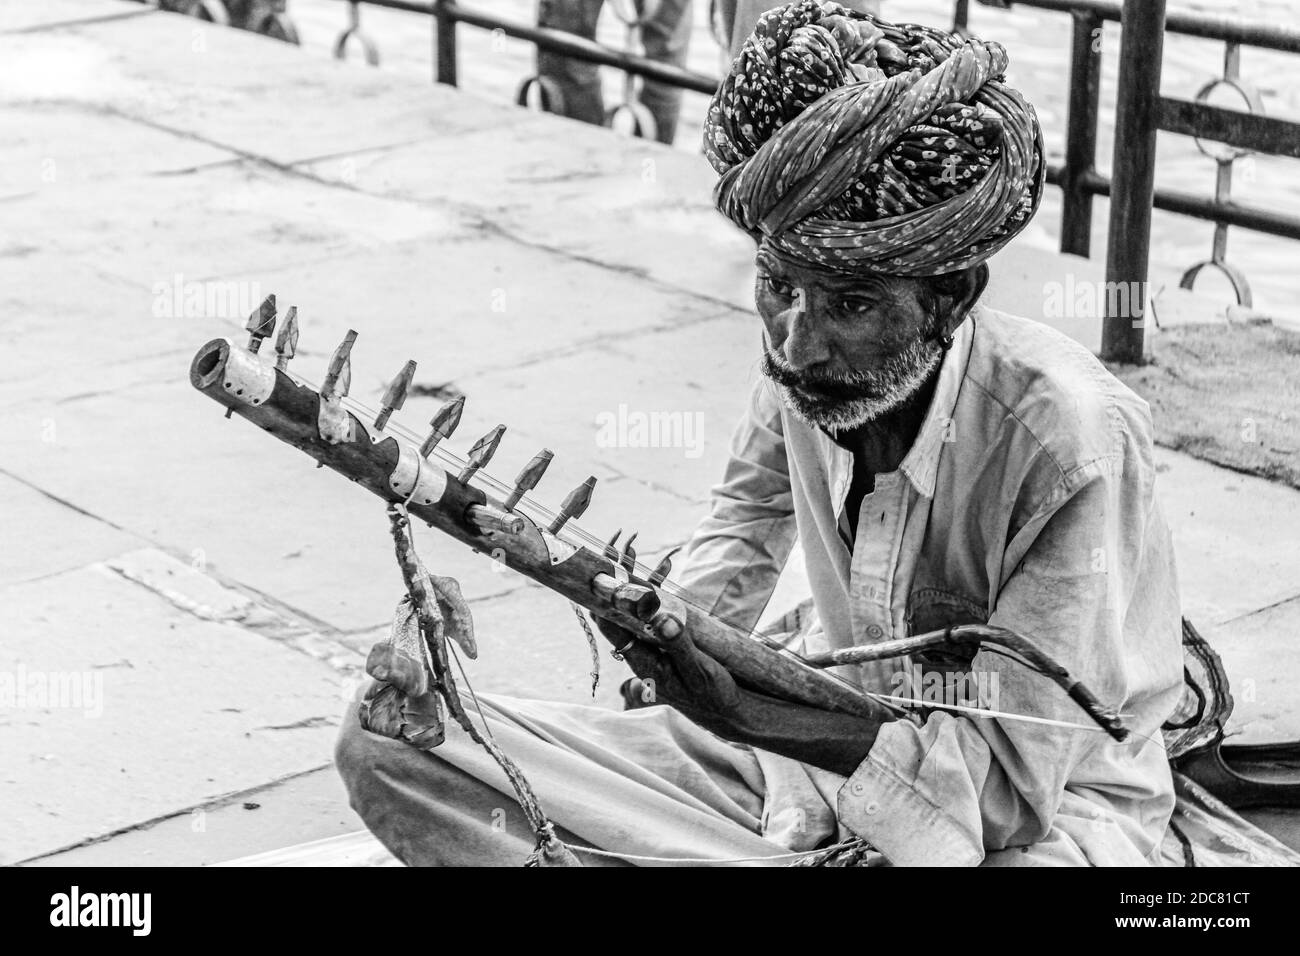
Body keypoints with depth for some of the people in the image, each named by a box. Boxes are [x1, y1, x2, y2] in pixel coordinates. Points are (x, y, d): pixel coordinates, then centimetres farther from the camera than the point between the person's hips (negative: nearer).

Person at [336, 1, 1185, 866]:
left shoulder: (1072, 443, -26)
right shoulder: (806, 371, -8)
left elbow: (1007, 773, -25)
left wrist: (722, 701, -34)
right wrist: (683, 638, 0)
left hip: (1044, 806, -5)